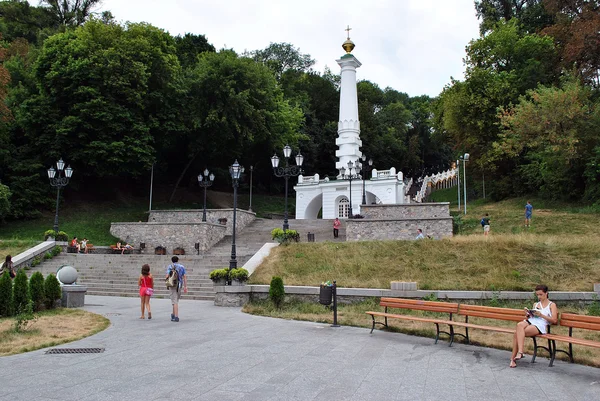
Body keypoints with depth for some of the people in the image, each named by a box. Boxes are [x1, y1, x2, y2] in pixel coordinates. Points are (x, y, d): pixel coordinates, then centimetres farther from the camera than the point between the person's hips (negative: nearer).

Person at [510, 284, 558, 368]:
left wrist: (541, 315, -10)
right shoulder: (535, 304, 29)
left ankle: (513, 358, -30)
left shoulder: (552, 305, 15)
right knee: (520, 324, -35)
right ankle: (520, 352, -37)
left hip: (540, 325, -5)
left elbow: (554, 320, 1)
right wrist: (527, 315, 3)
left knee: (517, 333, -30)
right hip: (530, 321, 5)